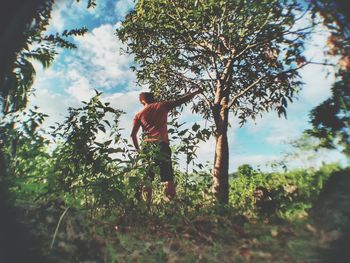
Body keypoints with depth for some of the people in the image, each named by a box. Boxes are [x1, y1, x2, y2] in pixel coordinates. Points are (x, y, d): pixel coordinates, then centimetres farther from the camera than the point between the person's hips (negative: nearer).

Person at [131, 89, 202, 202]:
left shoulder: (139, 114, 13)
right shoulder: (162, 105, 9)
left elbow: (133, 134, 5)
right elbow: (181, 100, 11)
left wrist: (138, 149, 16)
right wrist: (196, 92, 23)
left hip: (146, 146, 3)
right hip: (161, 144, -2)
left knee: (146, 178, 8)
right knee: (168, 177, 1)